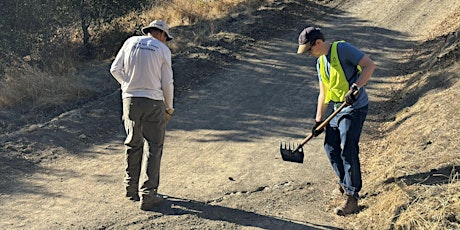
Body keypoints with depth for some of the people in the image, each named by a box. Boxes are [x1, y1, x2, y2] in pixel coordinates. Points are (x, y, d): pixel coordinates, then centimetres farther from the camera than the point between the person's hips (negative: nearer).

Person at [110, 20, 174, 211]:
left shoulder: (131, 42, 7)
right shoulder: (163, 50, -2)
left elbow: (115, 69, 6)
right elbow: (167, 83, -2)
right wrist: (169, 108, 10)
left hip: (130, 100, 4)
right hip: (153, 102, -3)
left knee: (133, 144, 17)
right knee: (154, 147, 4)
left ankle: (131, 188, 26)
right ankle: (148, 195, 1)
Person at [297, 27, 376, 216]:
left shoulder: (342, 49, -13)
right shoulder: (320, 62, 12)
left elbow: (369, 65, -20)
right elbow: (323, 94, 17)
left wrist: (355, 88, -31)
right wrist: (318, 121, 13)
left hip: (354, 108, -9)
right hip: (336, 109, 9)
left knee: (348, 151, -9)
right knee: (330, 148, 12)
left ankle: (352, 198, -1)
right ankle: (345, 183, 33)